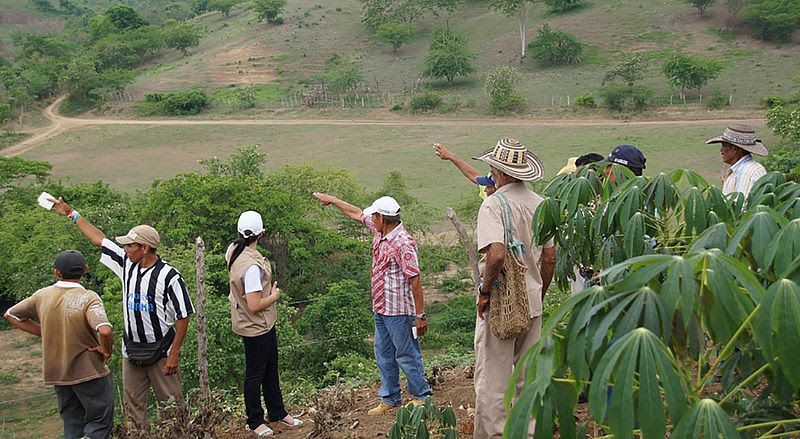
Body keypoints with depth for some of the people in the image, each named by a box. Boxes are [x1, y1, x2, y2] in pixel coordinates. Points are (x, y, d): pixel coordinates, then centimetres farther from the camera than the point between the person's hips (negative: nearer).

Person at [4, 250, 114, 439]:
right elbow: (104, 331, -35)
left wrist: (44, 333, 11)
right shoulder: (88, 298, -19)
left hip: (57, 372, 5)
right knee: (100, 423, 5)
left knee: (72, 423, 17)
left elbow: (10, 315, 14)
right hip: (89, 372, -5)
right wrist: (106, 350, -14)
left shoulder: (42, 295, -1)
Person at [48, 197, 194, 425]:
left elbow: (183, 317, -13)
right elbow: (98, 238, 12)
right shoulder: (126, 264, 3)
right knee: (133, 407, 11)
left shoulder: (169, 277, -15)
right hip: (131, 352, 6)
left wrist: (174, 354, -15)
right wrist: (71, 213, 17)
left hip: (161, 353, -6)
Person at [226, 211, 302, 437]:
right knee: (255, 374, 9)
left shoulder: (233, 250, -3)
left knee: (271, 369, 22)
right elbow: (255, 306, -29)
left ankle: (277, 413, 37)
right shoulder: (252, 266, -32)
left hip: (264, 324, 10)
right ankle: (255, 421, 27)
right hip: (255, 327, -10)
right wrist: (274, 296, -14)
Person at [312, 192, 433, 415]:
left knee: (406, 355, 2)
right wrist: (331, 200, 30)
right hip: (380, 308, 9)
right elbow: (358, 213, 23)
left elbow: (415, 280, -21)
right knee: (384, 355, 15)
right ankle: (390, 399, 27)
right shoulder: (380, 232, 6)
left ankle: (422, 396, 17)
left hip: (398, 310, -9)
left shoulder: (403, 242, -21)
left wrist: (420, 315, -20)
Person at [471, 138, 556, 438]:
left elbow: (496, 254, -27)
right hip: (532, 303, 7)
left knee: (492, 379, 3)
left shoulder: (494, 204, -15)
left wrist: (484, 291, -14)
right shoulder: (540, 204, 5)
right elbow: (550, 257, 9)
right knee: (528, 377, 17)